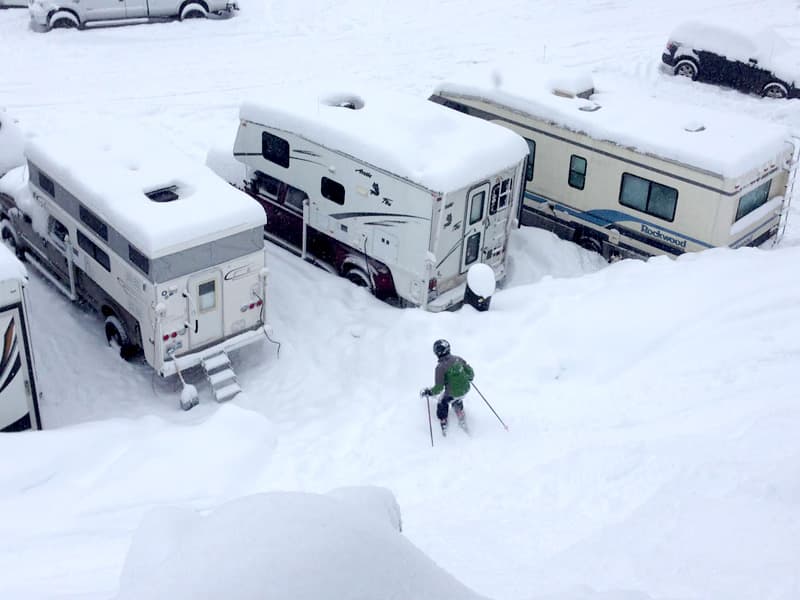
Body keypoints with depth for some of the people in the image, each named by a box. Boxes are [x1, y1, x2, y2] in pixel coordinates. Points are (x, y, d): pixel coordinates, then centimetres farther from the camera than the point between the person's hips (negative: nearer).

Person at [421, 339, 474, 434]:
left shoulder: (440, 367, -21)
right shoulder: (458, 359, -6)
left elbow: (439, 388, -19)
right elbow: (470, 373, 2)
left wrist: (428, 392, -3)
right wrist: (470, 377, 25)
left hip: (452, 393, -5)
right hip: (465, 389, 5)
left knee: (442, 404, 27)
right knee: (457, 401, 37)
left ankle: (443, 424, 35)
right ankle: (462, 421, 44)